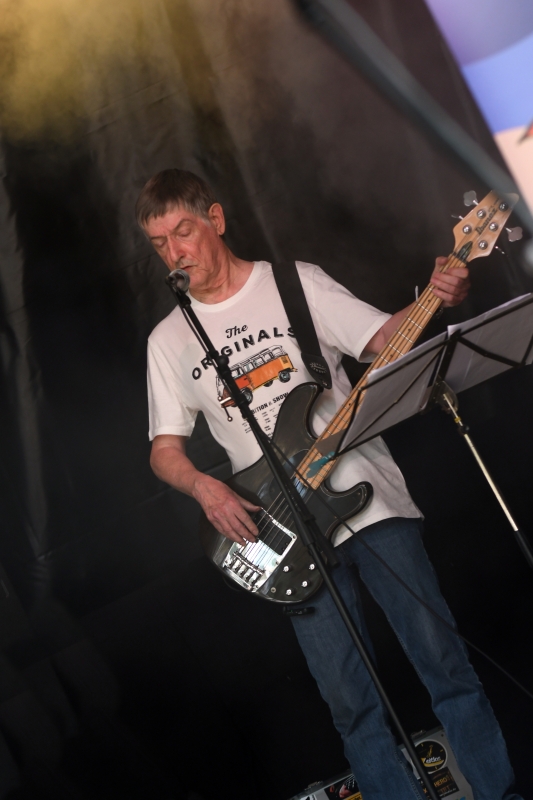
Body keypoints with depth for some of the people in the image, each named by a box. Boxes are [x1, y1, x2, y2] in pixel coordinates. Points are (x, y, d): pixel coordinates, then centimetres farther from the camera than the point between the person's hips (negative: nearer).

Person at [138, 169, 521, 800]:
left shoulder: (296, 282, 4)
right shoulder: (169, 339, 9)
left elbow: (385, 337, -1)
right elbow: (164, 448, 10)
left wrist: (434, 298, -20)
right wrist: (204, 487, -10)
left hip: (368, 494, -1)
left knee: (443, 659, -1)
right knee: (351, 704, 2)